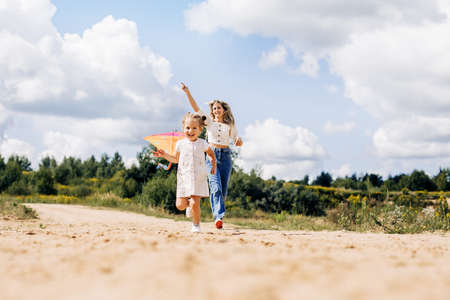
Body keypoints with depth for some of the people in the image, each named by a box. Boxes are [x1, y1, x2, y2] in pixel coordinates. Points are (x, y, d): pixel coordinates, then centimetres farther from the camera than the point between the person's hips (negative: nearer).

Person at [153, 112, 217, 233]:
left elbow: (211, 153, 22)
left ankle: (196, 225, 10)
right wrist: (165, 155, 4)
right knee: (180, 205, -1)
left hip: (198, 179, -2)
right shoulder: (180, 144, 5)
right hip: (183, 178, 2)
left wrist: (213, 165, 14)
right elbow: (176, 159, 18)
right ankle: (189, 203, 34)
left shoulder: (202, 144, 2)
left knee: (195, 204, -12)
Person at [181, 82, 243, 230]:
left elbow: (237, 141, 11)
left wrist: (239, 140, -14)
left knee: (223, 189, 1)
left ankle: (218, 215, 16)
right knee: (215, 187, -18)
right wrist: (187, 92, -10)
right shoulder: (209, 121, 8)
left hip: (225, 156, 2)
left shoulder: (229, 125, 12)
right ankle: (218, 217, -28)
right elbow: (196, 108, 0)